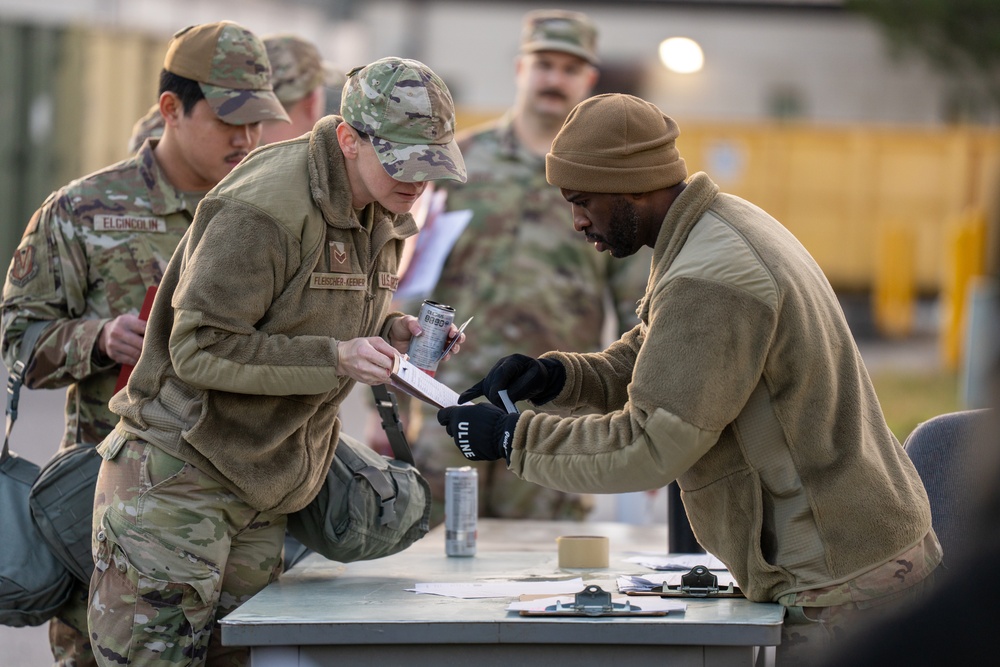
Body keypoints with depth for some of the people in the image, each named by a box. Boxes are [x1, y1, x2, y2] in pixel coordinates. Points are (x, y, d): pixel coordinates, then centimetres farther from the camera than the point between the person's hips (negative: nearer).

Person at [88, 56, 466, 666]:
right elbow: (199, 350, -21)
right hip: (177, 480, -8)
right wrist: (335, 358, -27)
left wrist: (392, 335, -1)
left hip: (262, 498, 8)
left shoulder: (384, 215, 9)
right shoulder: (263, 212, -20)